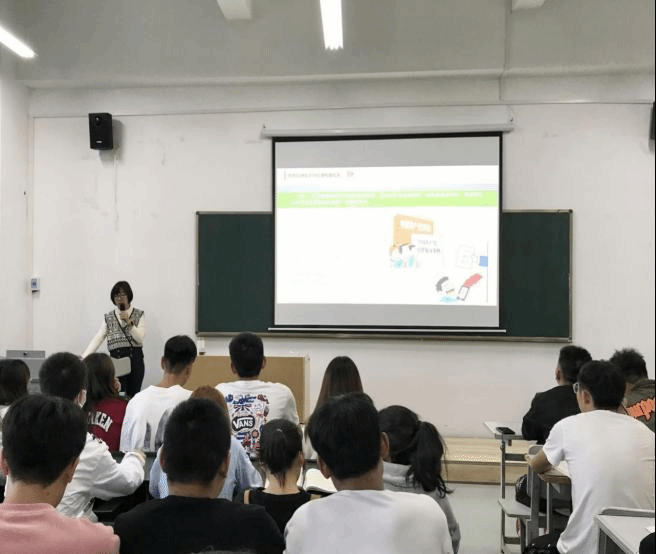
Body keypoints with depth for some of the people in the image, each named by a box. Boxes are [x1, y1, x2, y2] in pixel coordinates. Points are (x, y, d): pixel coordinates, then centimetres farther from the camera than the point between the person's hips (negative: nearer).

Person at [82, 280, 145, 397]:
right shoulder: (108, 317, 10)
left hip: (135, 358, -1)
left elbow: (140, 338, -5)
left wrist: (129, 322, -16)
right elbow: (97, 339, 3)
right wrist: (83, 358, -8)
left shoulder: (139, 315, 6)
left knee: (133, 395, 0)